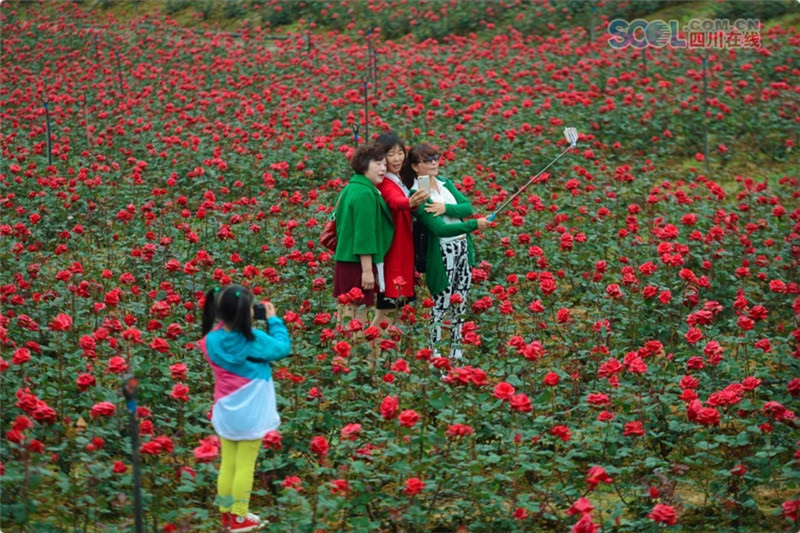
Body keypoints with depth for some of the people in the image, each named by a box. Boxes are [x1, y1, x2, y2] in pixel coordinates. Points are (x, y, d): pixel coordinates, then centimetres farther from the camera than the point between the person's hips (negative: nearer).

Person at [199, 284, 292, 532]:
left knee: (227, 464, 15)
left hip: (225, 413, 5)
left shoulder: (212, 339, -11)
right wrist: (273, 319, 0)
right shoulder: (253, 340, -23)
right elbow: (283, 347, -8)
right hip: (251, 414, -5)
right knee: (245, 466, 6)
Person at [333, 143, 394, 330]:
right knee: (357, 320, -7)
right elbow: (364, 235, -19)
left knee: (346, 316, 13)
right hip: (358, 263, -10)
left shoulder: (349, 189, 14)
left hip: (344, 259, 10)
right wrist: (367, 270, -18)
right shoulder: (365, 194, -15)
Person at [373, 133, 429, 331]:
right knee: (387, 306, -8)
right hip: (390, 248, -9)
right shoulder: (383, 184, -18)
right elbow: (395, 201, -39)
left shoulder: (403, 180, 10)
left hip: (404, 247, 9)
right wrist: (410, 202, -59)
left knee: (396, 300, 13)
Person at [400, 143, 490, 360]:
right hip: (442, 253, -7)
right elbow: (440, 228, -21)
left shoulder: (445, 183, 8)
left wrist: (446, 208, -20)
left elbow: (468, 207, -2)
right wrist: (475, 224, -20)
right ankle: (433, 354, 6)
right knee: (441, 305, -2)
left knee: (460, 305, 12)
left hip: (463, 249, 7)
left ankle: (456, 352, 21)